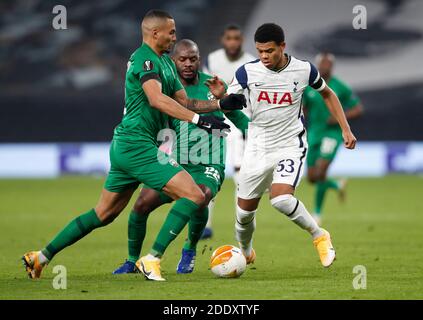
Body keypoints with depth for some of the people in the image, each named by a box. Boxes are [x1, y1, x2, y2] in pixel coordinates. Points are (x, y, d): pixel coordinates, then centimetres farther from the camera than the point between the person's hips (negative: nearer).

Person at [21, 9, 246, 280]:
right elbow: (157, 99, -29)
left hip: (123, 146, 11)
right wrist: (198, 119, -36)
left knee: (103, 214, 18)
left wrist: (221, 104, 10)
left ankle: (41, 257, 21)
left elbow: (184, 102, 22)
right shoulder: (145, 59, -13)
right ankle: (152, 259, -20)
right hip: (138, 145, -11)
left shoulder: (165, 62, 19)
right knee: (194, 196, -15)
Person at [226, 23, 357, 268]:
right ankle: (245, 253, 39)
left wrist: (346, 129, 7)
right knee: (245, 210, 8)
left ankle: (319, 236, -6)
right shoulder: (248, 71, -9)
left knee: (281, 198, -29)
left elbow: (327, 94, 10)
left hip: (291, 147, -3)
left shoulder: (304, 70, -8)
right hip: (258, 148, 3)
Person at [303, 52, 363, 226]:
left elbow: (358, 109, -2)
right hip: (314, 134, 4)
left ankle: (317, 212, -2)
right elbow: (303, 108, 16)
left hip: (332, 133, -4)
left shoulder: (340, 88, -8)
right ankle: (337, 185, 36)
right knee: (312, 178, 4)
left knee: (320, 173, -18)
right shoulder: (308, 86, 1)